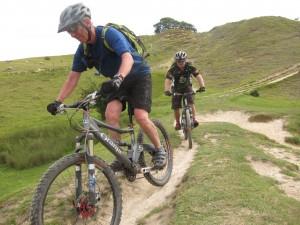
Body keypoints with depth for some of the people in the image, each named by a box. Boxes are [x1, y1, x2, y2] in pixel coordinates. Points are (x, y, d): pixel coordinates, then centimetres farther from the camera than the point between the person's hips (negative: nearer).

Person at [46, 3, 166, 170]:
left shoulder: (109, 34, -26)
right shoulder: (83, 50, -7)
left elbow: (128, 58, -41)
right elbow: (73, 77, -3)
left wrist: (118, 78, -60)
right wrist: (58, 101, -13)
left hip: (139, 75, -5)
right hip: (118, 82, 6)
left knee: (141, 116, -21)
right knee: (111, 114, -18)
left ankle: (160, 150, 3)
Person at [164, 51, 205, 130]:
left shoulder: (190, 67, -21)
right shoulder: (173, 69, -23)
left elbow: (198, 76, -29)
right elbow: (167, 80, -33)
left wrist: (202, 86, -46)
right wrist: (167, 90, -50)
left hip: (187, 87, 0)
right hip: (177, 89, 0)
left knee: (191, 103, -23)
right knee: (176, 107, -5)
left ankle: (194, 119, -14)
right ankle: (177, 123, 14)